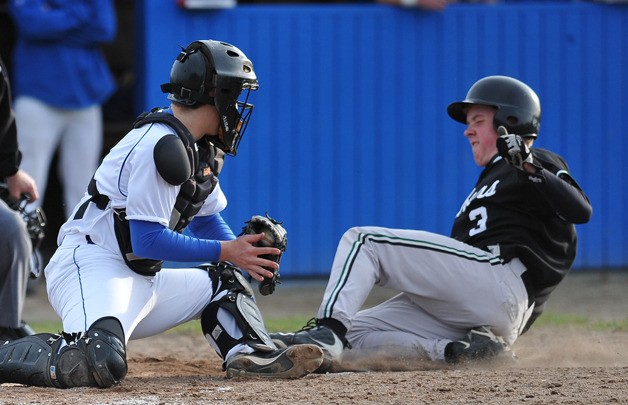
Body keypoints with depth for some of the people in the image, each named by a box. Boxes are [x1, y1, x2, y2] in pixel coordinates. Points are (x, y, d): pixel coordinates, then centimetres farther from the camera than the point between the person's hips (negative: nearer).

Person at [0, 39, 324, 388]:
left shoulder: (201, 149, 14)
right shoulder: (162, 146, -16)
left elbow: (207, 218, 25)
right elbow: (149, 240, -19)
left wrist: (245, 254, 6)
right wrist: (225, 251, -13)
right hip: (91, 268, -11)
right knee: (102, 365, -36)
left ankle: (251, 354, -7)